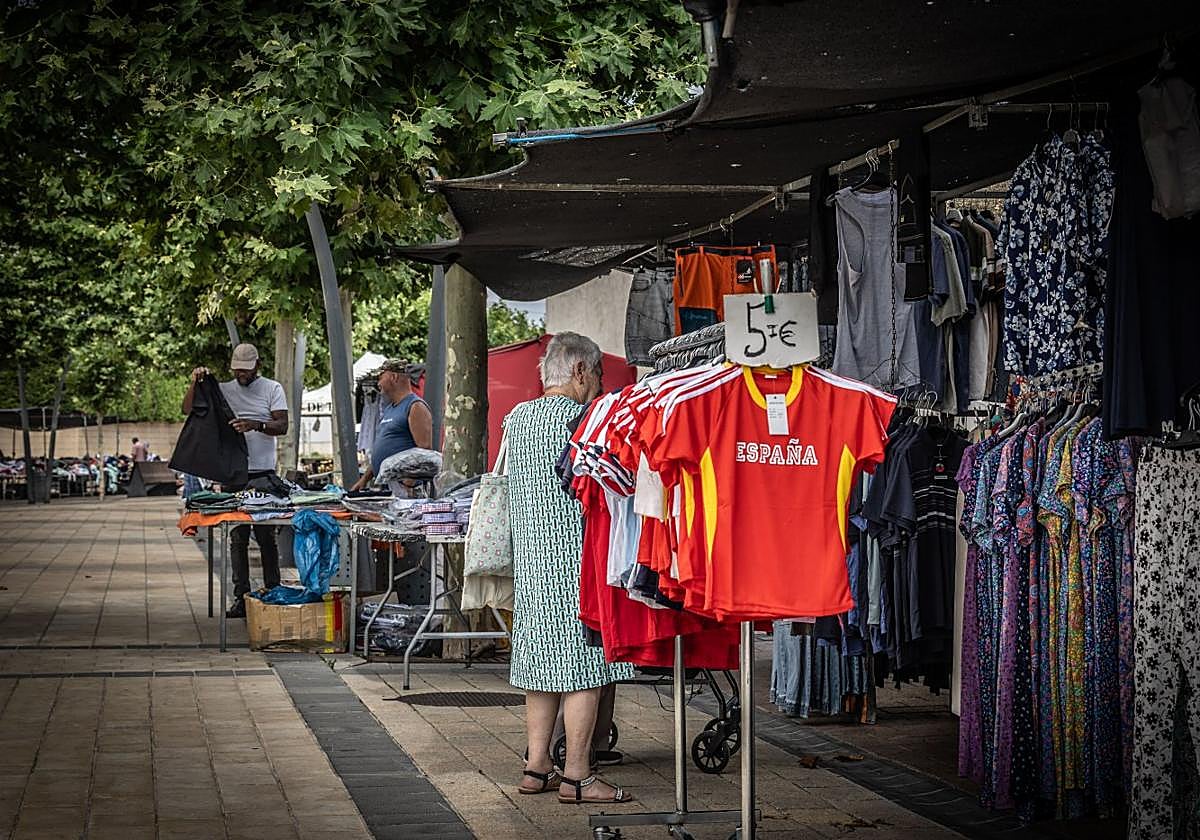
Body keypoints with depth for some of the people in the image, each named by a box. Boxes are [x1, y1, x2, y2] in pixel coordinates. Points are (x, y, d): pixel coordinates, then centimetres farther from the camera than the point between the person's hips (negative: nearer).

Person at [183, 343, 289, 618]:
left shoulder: (272, 389, 3)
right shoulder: (223, 390, 10)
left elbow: (283, 426, -7)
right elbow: (188, 410, 4)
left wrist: (256, 425, -24)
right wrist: (195, 383, -12)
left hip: (264, 474, -2)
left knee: (266, 536, 0)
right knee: (237, 538, 4)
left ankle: (273, 593, 6)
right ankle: (241, 597, 6)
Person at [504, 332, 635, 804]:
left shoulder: (516, 418, 12)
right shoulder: (581, 418, -11)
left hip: (529, 561, 8)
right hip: (576, 558, -8)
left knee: (543, 666, 13)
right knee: (584, 667, -4)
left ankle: (536, 767, 16)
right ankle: (576, 775, -3)